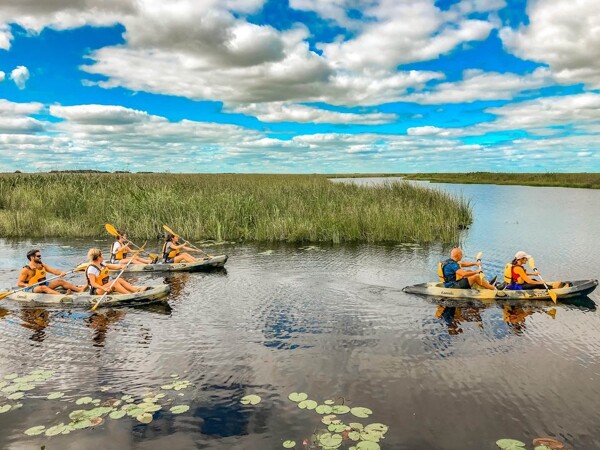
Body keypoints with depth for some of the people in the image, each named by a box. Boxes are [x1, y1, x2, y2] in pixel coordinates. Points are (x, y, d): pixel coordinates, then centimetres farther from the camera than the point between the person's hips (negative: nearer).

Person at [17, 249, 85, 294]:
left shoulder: (42, 266, 7)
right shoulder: (26, 270, -12)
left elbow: (54, 271, 0)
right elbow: (19, 283, -13)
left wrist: (61, 273, -21)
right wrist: (26, 285, -35)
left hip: (43, 284, 8)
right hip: (31, 288, -7)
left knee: (60, 281, -7)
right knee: (43, 287, -38)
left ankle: (80, 289, -21)